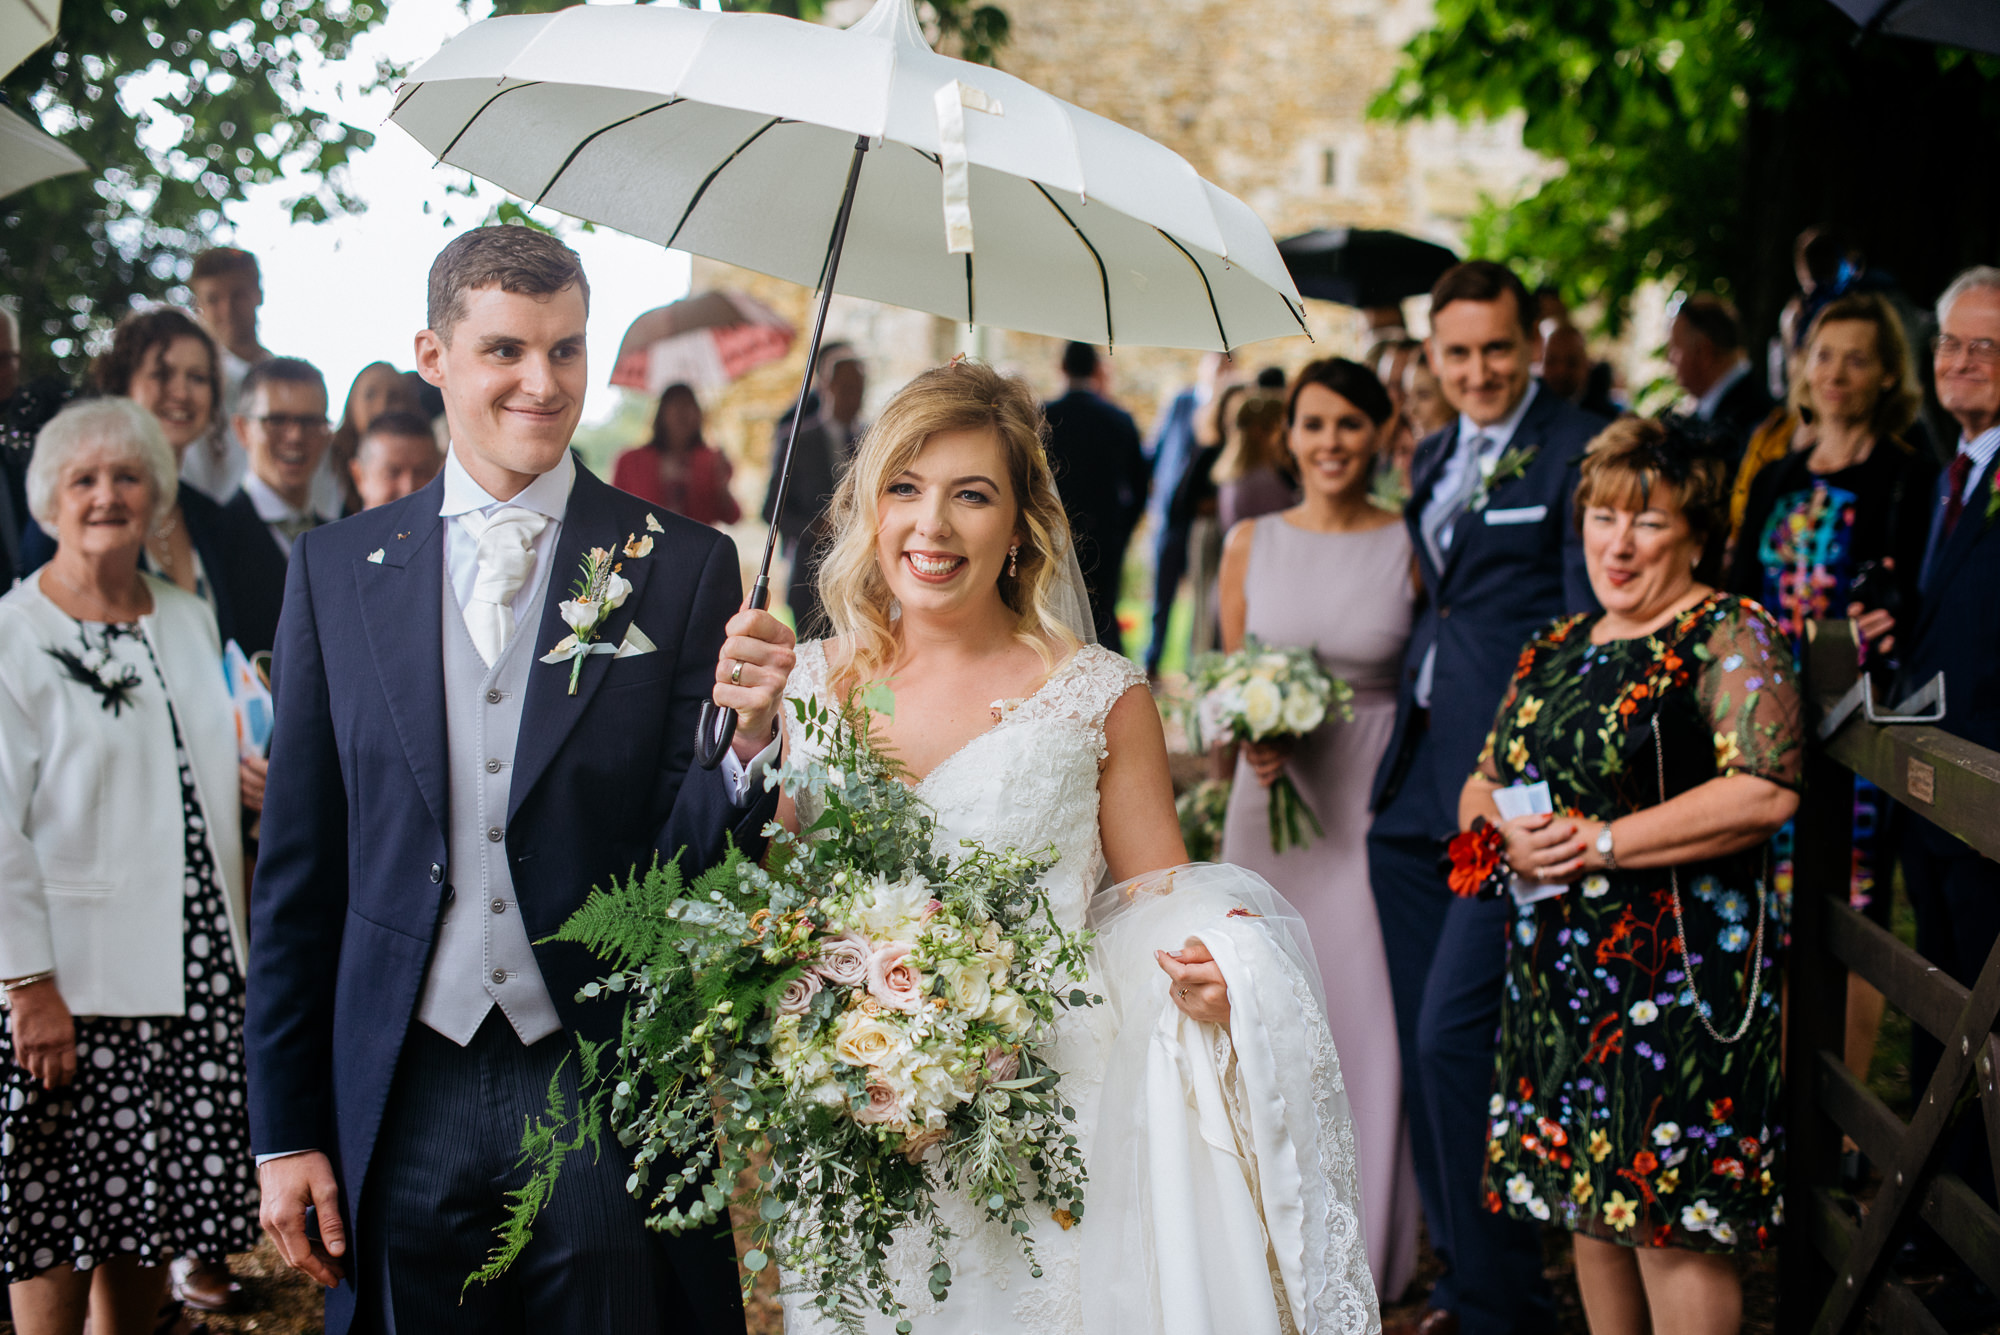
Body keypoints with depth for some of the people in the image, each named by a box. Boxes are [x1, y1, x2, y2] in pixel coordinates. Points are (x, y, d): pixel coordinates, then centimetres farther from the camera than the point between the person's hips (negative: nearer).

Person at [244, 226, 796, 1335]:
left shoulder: (683, 567, -2)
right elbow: (297, 870, 6)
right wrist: (284, 1130, 4)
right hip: (402, 1105, 2)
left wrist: (749, 739, -23)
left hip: (609, 1090, -1)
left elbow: (681, 852, -2)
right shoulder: (336, 568, 4)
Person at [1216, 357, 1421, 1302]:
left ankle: (1366, 1242, 16)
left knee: (1368, 1014, 1)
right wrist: (1249, 732, -8)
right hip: (1273, 792, 2)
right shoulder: (1251, 544, 5)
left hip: (1377, 798, -2)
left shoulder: (1411, 547, -3)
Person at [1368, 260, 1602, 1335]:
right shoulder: (1432, 458, 17)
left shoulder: (1579, 451, -6)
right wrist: (1398, 764, 13)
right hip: (1415, 794, 8)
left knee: (1455, 1034, -11)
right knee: (1424, 1046, 12)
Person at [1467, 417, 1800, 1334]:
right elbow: (1481, 785, 19)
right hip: (1558, 973, 7)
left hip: (1675, 972, -7)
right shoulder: (1557, 647, 16)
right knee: (1588, 1204, 12)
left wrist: (1599, 843, -18)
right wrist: (1507, 836, -5)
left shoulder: (1731, 638, -6)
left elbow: (1765, 791, -20)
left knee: (1672, 1218, -5)